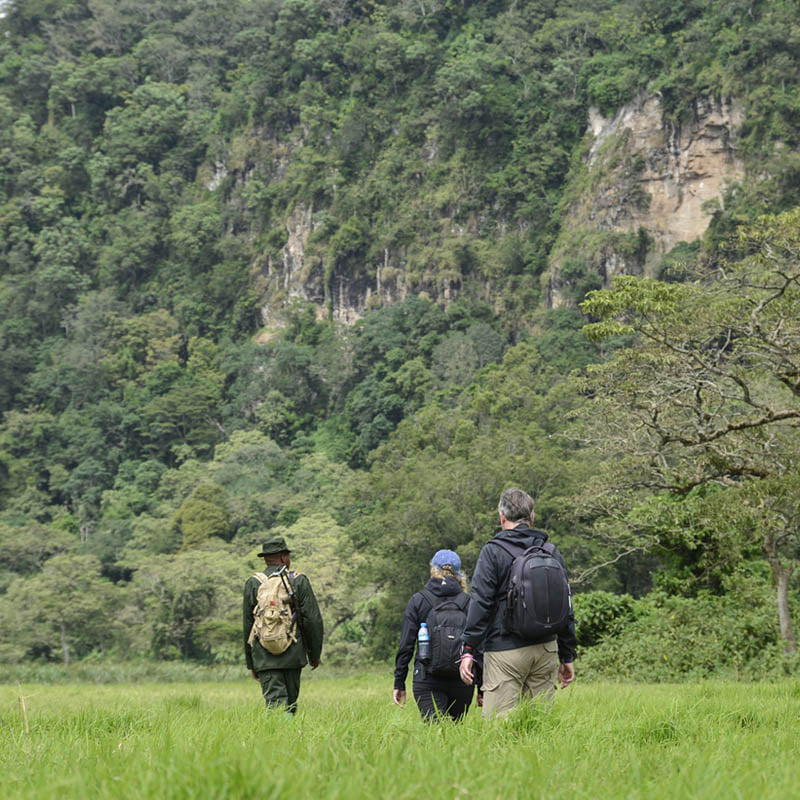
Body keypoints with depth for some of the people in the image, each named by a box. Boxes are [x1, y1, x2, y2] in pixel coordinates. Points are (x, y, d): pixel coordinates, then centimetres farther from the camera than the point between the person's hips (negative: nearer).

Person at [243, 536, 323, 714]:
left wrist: (251, 663, 13)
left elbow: (248, 624, 5)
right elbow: (313, 620, -4)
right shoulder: (299, 581, 0)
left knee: (275, 701, -5)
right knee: (290, 702, 13)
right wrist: (314, 655, 8)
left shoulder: (253, 583, 3)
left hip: (264, 657, 0)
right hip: (293, 653, 0)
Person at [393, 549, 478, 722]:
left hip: (427, 680, -1)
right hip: (461, 680, 2)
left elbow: (406, 645, 0)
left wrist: (399, 683, 6)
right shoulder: (468, 602, 3)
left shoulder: (417, 601, 2)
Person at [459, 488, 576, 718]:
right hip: (546, 649, 5)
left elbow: (481, 603, -10)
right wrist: (567, 656, 19)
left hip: (505, 651, -5)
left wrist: (468, 650, -7)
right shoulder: (551, 553, 11)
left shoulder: (493, 552, -3)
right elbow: (566, 609, 13)